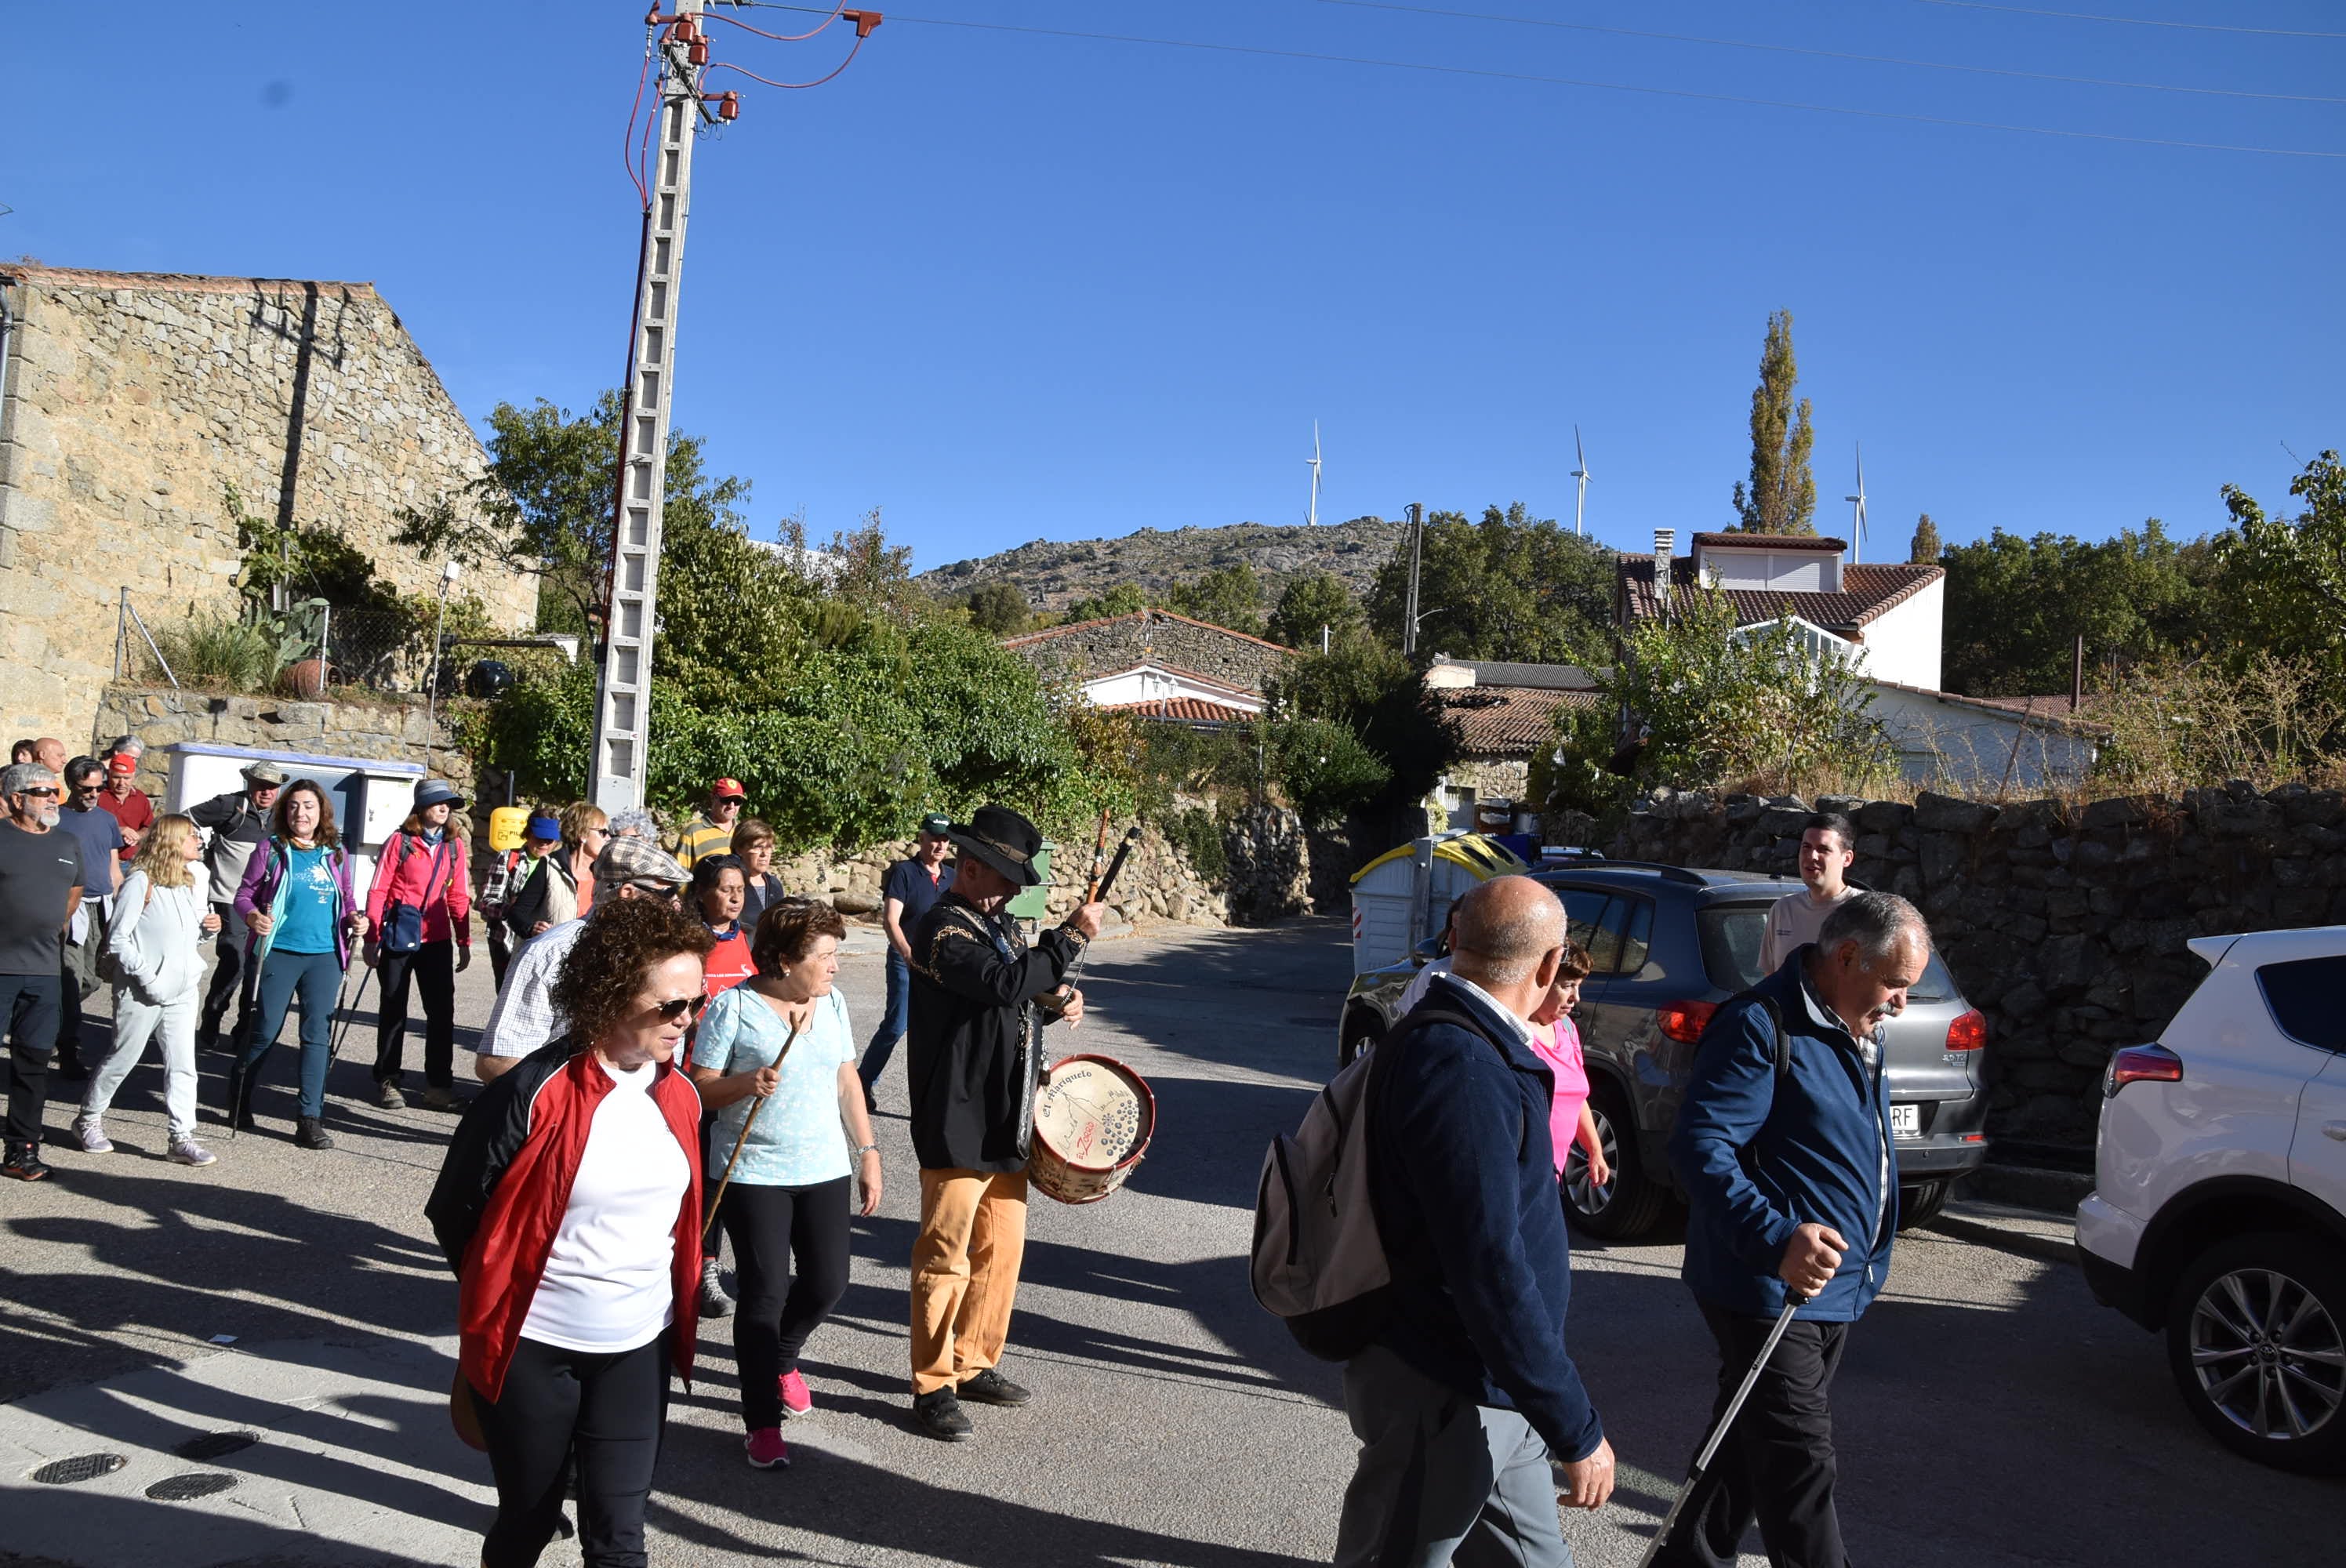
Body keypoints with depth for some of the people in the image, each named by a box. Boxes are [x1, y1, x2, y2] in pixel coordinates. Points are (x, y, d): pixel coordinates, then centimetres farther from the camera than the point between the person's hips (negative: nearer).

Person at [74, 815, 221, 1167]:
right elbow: (117, 939, -12)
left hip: (184, 990, 6)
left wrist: (208, 927, -2)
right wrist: (146, 977, -19)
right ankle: (88, 1121, 29)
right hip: (142, 993, -6)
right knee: (122, 1059, 8)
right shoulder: (141, 881, -12)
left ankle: (182, 1138, 4)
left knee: (182, 1065, 2)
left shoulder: (190, 880, 12)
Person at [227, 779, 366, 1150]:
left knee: (318, 1036, -1)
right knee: (265, 1033, 4)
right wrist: (252, 916, -20)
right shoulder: (272, 849, 2)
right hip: (279, 952, -2)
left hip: (325, 956, 2)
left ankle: (310, 1119, 3)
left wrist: (355, 919, -3)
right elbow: (244, 893, 0)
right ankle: (238, 1102, 29)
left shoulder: (336, 854, 11)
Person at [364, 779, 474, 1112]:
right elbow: (378, 891, -4)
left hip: (437, 940, 3)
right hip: (398, 937, -3)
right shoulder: (401, 841, -4)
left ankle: (439, 1086, 7)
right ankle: (387, 1081, 20)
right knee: (393, 1010, 8)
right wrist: (372, 939, -7)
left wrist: (464, 942, 8)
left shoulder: (454, 845, 7)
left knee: (442, 1010, 1)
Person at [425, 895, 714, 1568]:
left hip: (639, 1348, 3)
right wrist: (499, 1296, 4)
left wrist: (676, 1295, 9)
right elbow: (454, 1210, -8)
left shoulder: (681, 1096, -2)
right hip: (532, 1348, -3)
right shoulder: (535, 1092, -19)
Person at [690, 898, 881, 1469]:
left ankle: (781, 1358, 39)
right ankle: (762, 1420, 14)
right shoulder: (734, 1006, -10)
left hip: (825, 1170, 5)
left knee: (828, 1283, 7)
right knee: (764, 1293, -2)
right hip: (752, 1173, -5)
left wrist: (868, 1150, 8)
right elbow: (700, 1089, -8)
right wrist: (746, 1084, -27)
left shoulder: (831, 1002, 6)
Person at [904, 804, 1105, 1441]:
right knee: (946, 1256, -1)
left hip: (1008, 1120, 9)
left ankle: (976, 1364, 30)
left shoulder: (1001, 924, 13)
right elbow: (1006, 983, -30)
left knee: (1002, 1247, 16)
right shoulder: (942, 930, -16)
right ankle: (932, 1384, 10)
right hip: (957, 1125, -9)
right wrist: (1073, 935, -23)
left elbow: (1028, 984, 27)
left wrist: (1061, 995, 5)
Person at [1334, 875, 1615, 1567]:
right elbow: (1490, 1272, -29)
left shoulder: (1456, 1042, 5)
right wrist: (1578, 1431, -23)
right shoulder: (1462, 1069, -27)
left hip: (1484, 1389, 10)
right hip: (1445, 1403, -10)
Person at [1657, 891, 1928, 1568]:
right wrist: (1776, 1239, -36)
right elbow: (1699, 1146, -26)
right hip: (1771, 1291, -9)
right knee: (1799, 1468, -5)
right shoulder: (1761, 1027, -18)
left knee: (1752, 1446, 18)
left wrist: (1862, 1266, 20)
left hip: (1834, 1292, 9)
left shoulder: (1857, 1031, 12)